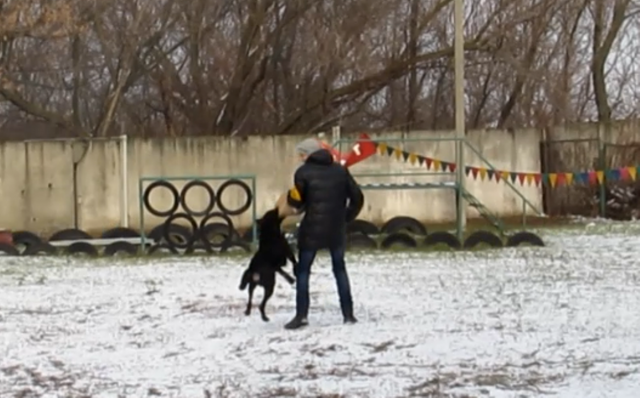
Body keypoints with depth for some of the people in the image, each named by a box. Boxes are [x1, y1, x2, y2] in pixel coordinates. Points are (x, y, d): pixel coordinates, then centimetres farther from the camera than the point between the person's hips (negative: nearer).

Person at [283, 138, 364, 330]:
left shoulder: (303, 172, -6)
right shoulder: (340, 170, 6)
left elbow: (297, 201, -6)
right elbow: (357, 197, 4)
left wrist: (290, 196, 15)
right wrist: (346, 218, 15)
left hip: (312, 229, -4)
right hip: (336, 229, 4)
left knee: (303, 271, 6)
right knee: (340, 269, 16)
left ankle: (301, 315, -2)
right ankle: (348, 314, 12)